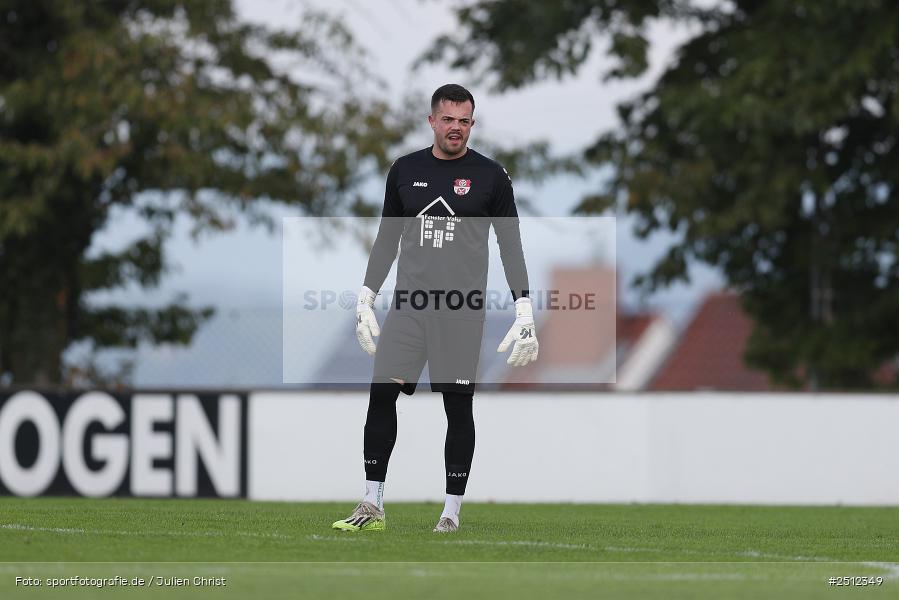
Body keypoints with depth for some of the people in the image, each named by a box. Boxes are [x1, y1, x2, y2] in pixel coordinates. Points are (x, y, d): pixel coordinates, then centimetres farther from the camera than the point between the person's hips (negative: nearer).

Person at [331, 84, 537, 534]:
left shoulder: (490, 176, 2)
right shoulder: (405, 171, 10)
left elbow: (511, 244, 3)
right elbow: (387, 238, 17)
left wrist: (524, 311, -4)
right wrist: (366, 298, 13)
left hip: (462, 308, -2)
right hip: (408, 303, 3)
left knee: (458, 407, 0)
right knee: (382, 393, -6)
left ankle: (452, 511, 8)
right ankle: (372, 508, -1)